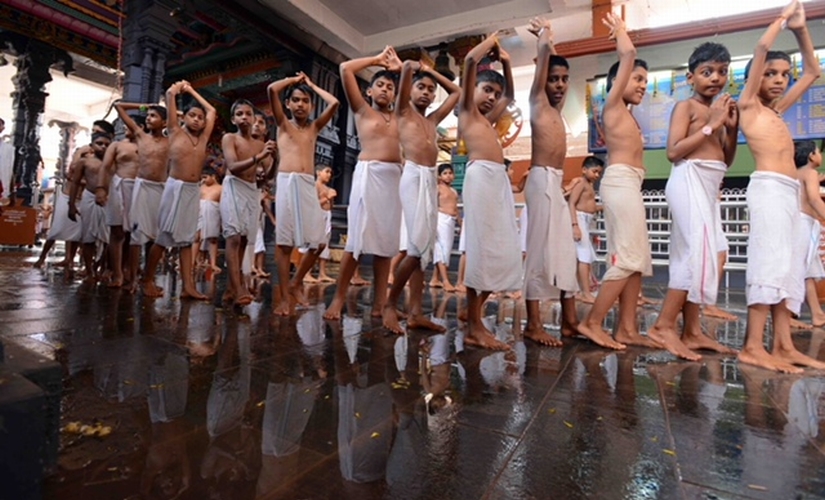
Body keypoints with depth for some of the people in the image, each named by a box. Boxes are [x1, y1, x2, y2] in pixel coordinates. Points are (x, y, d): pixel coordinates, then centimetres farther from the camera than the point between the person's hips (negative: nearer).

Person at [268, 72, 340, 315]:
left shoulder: (314, 127, 19)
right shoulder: (283, 124, 13)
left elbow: (334, 103, 9)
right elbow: (272, 89, 0)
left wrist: (311, 85, 21)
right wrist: (295, 79, 16)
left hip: (309, 186, 3)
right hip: (287, 183, -3)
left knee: (318, 242, 0)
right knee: (284, 242, -3)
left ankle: (296, 283, 21)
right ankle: (285, 297, 3)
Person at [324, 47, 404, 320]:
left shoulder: (398, 116, 22)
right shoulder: (362, 110, 13)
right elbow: (345, 69, 7)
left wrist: (400, 68, 27)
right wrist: (377, 60, 17)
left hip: (395, 177, 4)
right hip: (369, 173, -4)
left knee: (386, 240, 0)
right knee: (358, 238, -10)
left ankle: (379, 302, 3)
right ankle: (338, 299, -3)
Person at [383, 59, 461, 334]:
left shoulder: (433, 120, 26)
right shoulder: (404, 111, 11)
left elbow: (457, 92, 36)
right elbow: (407, 66, 1)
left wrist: (430, 71, 33)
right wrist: (417, 68, 22)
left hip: (432, 180, 7)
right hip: (414, 177, -7)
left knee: (423, 248, 1)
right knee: (417, 246, -16)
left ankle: (416, 313, 4)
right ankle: (389, 305, -3)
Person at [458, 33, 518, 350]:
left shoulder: (487, 118, 32)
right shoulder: (466, 109, 11)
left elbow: (510, 96, 49)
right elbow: (470, 60, 0)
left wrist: (505, 63, 40)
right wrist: (490, 42, 18)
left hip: (500, 180, 9)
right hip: (481, 176, -9)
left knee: (502, 249, 3)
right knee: (481, 248, -11)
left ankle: (474, 317, 8)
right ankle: (474, 327, -7)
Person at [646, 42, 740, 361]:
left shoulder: (718, 111, 20)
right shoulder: (686, 106, -2)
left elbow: (726, 161, 21)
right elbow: (674, 151, -16)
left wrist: (732, 129, 8)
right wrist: (711, 125, -10)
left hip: (709, 187, 9)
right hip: (689, 181, -9)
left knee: (698, 256, 7)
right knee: (698, 254, -17)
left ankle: (692, 331, 12)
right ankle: (663, 326, -12)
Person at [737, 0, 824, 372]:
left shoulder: (776, 110, 24)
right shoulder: (748, 104, 5)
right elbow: (761, 49, -3)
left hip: (789, 191, 8)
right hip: (769, 188, -8)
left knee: (787, 265, 5)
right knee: (770, 261, -14)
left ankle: (784, 345, 8)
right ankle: (753, 347, -13)